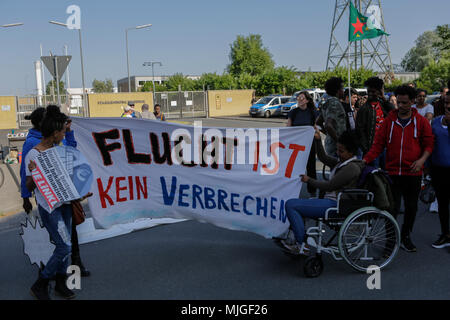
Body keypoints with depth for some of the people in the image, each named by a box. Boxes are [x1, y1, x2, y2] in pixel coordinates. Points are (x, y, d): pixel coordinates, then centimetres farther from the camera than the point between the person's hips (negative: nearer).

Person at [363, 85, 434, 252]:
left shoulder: (421, 122, 3)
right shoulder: (389, 120, 2)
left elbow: (428, 144, 5)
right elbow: (378, 144, 0)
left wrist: (422, 159, -14)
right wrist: (365, 160, -13)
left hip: (413, 173, 1)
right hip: (393, 172, -1)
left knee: (411, 207, 12)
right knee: (392, 208, -2)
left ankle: (405, 237, 30)